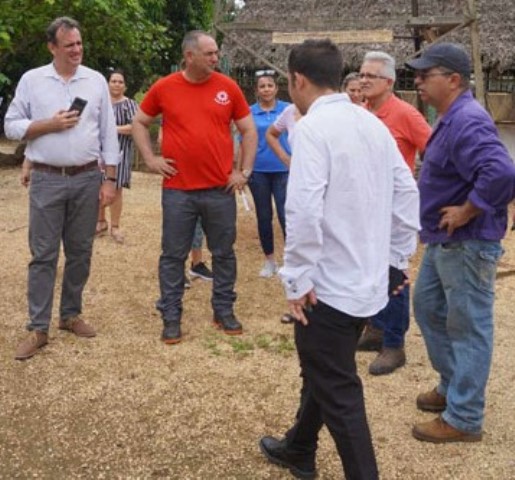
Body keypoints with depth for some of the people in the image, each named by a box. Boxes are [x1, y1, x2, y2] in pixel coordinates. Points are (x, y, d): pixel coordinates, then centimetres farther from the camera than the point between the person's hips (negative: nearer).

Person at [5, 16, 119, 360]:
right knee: (44, 255, 0)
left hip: (87, 179, 2)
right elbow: (12, 126, 1)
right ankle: (38, 328, 7)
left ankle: (71, 314, 25)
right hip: (46, 180, -2)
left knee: (80, 252, 10)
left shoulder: (97, 81, 5)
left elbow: (109, 133, 5)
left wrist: (110, 179, 1)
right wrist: (50, 124, -13)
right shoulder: (31, 80, 2)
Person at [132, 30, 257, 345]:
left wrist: (245, 171, 1)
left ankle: (224, 311, 25)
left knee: (224, 253, 10)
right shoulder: (164, 88, 0)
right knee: (173, 256, 5)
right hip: (177, 190, -1)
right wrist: (150, 158, 2)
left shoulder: (228, 87, 2)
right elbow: (139, 123, 13)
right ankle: (171, 316, 17)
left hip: (221, 189, 1)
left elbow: (249, 131, 8)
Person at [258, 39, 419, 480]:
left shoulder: (313, 127, -17)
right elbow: (408, 194, 11)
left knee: (337, 392, 4)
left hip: (329, 286, -9)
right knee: (324, 372, 25)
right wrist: (396, 256, 17)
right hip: (370, 281, 9)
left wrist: (298, 278, -18)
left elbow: (304, 209, -27)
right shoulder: (372, 124, 8)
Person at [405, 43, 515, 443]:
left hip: (467, 244, -11)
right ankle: (452, 386, 38)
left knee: (468, 328, 1)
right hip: (443, 241, 11)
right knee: (428, 308, 22)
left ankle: (464, 419, 14)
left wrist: (466, 213, -26)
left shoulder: (467, 121, -23)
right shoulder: (451, 118, 11)